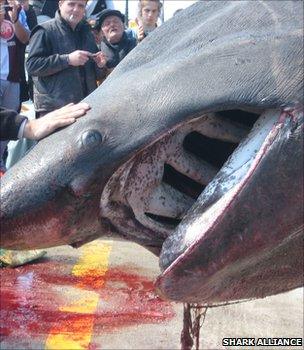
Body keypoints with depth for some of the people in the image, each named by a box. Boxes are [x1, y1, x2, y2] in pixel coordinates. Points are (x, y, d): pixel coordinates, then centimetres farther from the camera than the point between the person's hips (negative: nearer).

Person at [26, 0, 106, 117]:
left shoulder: (87, 33, 18)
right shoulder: (45, 31, -2)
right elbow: (32, 65, -14)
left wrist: (99, 64, 1)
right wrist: (67, 59, -19)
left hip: (86, 105, 6)